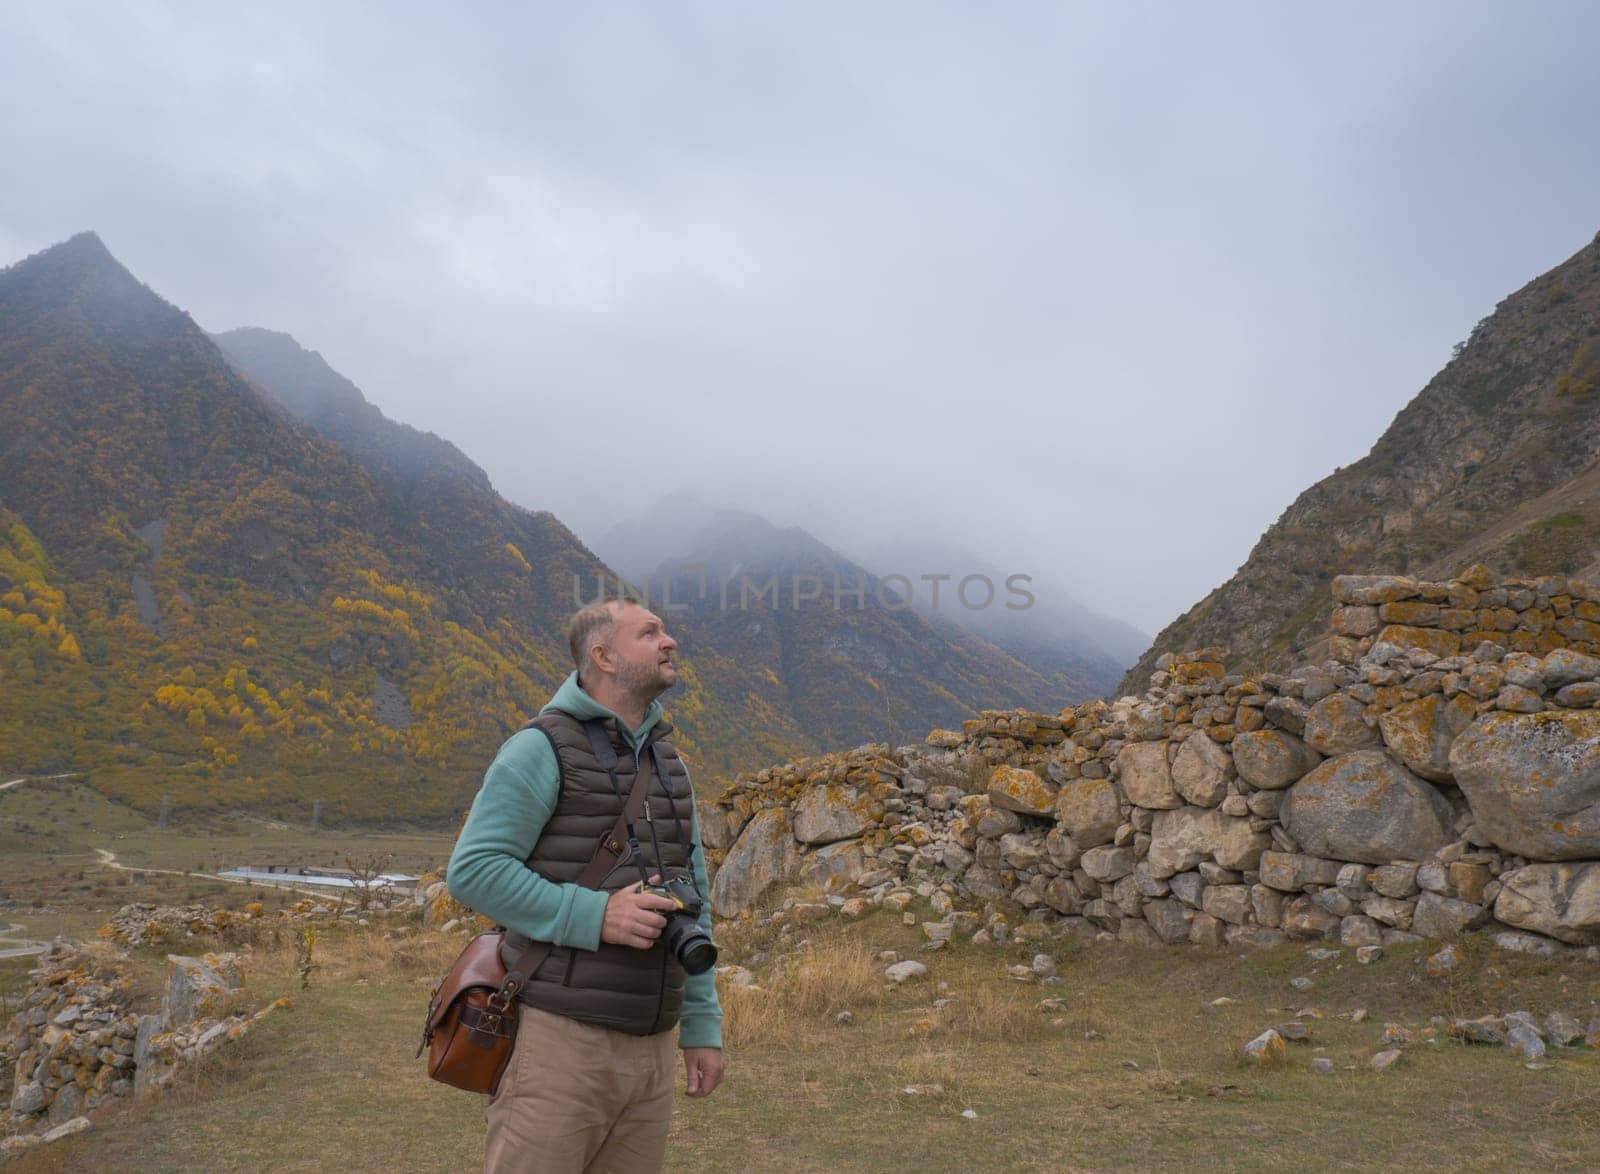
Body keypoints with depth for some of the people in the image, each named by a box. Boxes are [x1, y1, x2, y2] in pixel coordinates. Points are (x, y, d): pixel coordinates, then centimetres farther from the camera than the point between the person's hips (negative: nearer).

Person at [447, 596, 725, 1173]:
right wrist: (594, 915, -22)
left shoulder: (668, 764, 14)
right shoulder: (542, 748, -8)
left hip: (650, 1049, 7)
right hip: (560, 1039, -6)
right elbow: (472, 870, -15)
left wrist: (702, 1026, 13)